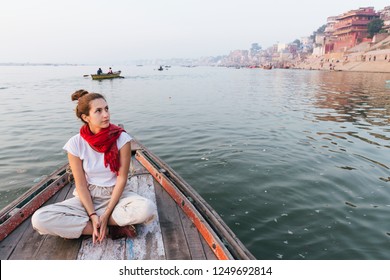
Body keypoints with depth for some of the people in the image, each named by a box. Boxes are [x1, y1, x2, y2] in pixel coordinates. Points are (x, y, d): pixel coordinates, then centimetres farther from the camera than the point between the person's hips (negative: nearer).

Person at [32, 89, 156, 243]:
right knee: (39, 219, -23)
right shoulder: (75, 143, -11)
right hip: (88, 197, 1)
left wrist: (106, 214, -18)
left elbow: (122, 178, -12)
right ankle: (111, 230, -16)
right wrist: (93, 216, -18)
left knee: (147, 209, -33)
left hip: (117, 194, 0)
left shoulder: (121, 138, -14)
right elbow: (81, 184, -8)